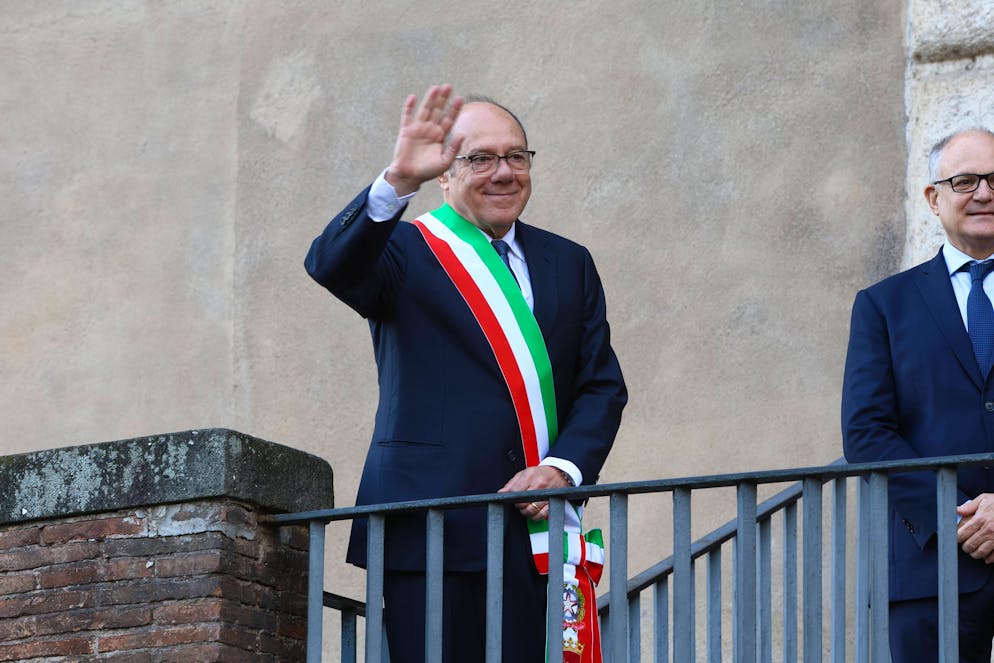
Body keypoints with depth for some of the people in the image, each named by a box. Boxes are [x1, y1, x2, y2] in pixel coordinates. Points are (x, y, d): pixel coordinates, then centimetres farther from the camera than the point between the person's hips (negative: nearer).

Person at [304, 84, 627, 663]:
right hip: (430, 529, -4)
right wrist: (398, 182, -32)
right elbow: (331, 266, -17)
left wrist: (563, 469, -4)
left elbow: (602, 385, 14)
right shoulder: (404, 251, 5)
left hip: (535, 529, 4)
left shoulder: (568, 264, 18)